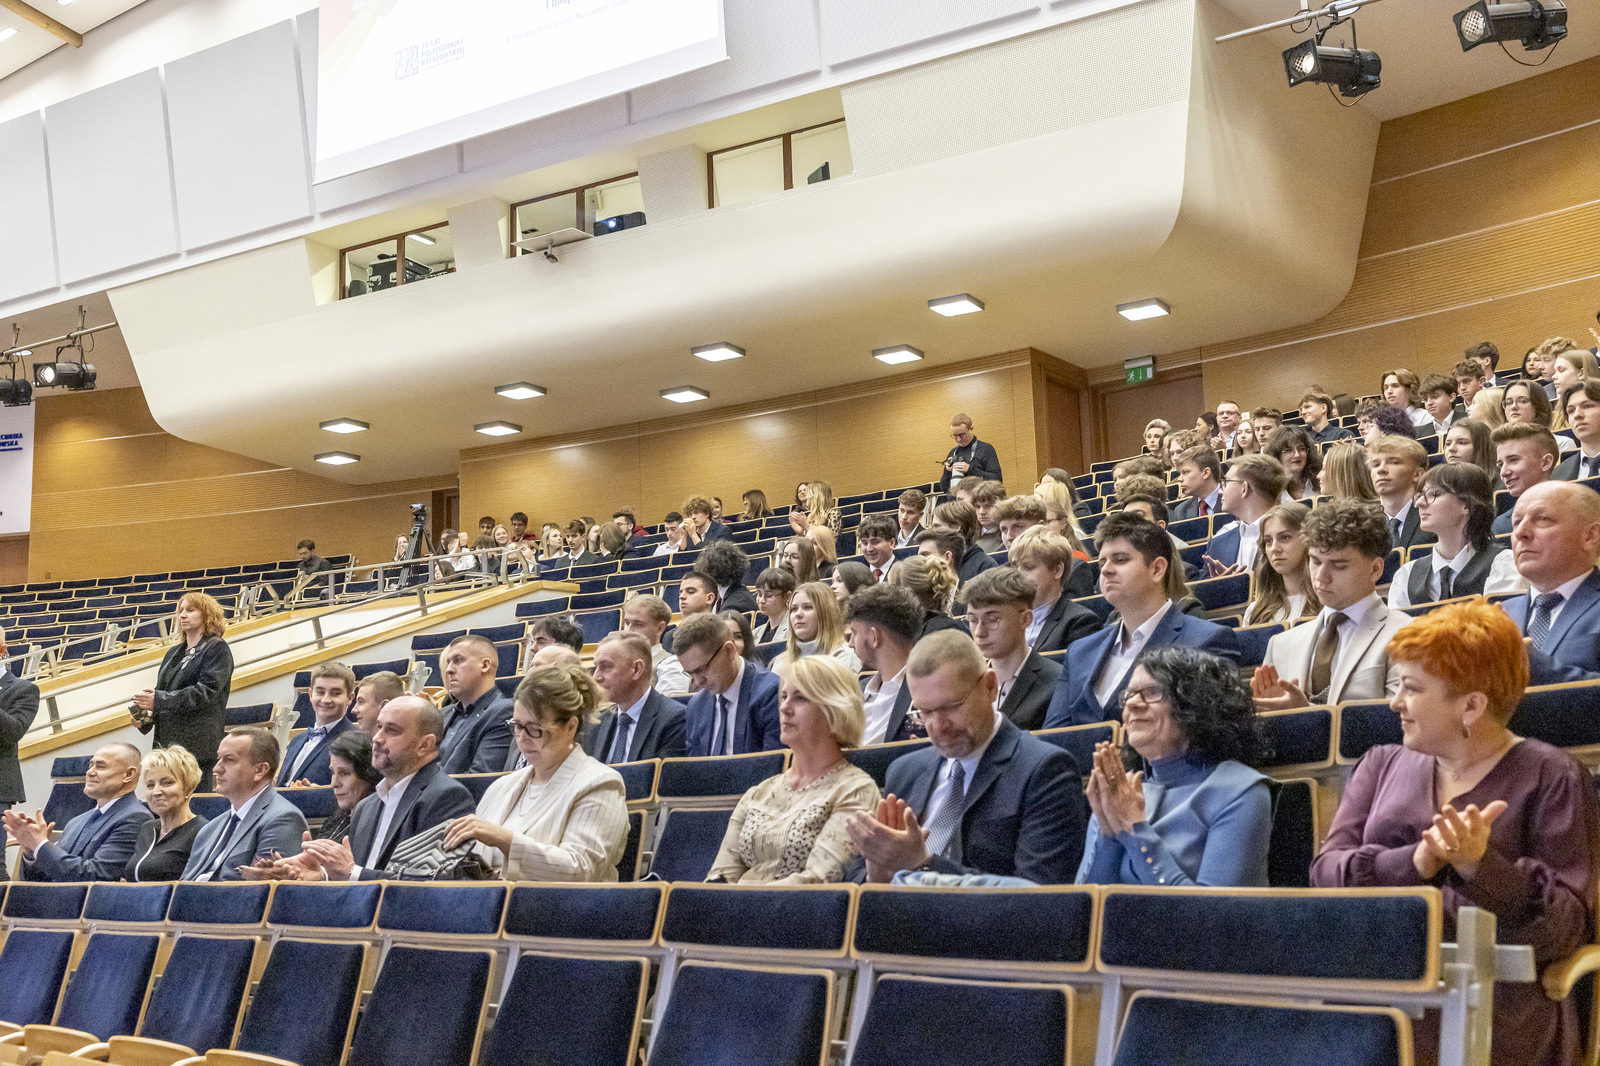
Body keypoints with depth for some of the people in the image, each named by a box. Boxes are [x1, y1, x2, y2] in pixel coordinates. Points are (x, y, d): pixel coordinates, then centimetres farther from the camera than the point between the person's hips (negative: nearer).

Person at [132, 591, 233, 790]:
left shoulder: (217, 649, -2)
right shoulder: (174, 652, 22)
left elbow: (206, 692, -14)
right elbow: (160, 690, 22)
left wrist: (159, 700, -19)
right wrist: (145, 717, 1)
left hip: (197, 745, -7)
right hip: (167, 742, 7)